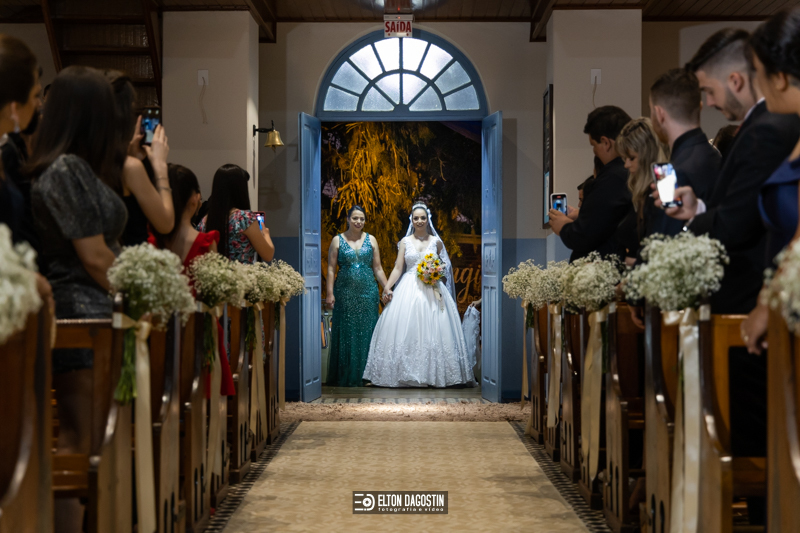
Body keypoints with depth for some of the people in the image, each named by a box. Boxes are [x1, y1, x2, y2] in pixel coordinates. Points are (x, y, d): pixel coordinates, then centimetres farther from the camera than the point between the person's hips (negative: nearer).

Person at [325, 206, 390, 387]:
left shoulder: (371, 240, 8)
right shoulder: (338, 240, 4)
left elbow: (377, 268, 9)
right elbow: (331, 269, 0)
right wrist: (330, 293, -7)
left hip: (368, 292, 1)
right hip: (345, 293, -1)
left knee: (366, 333, 1)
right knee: (346, 334, 2)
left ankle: (364, 376, 9)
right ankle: (344, 377, 9)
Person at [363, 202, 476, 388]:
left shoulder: (436, 241, 9)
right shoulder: (405, 242, 9)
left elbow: (444, 266, 16)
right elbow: (398, 268, 4)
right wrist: (387, 287, -8)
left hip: (431, 290, 0)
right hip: (409, 289, 0)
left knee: (433, 329, -6)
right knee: (406, 329, -7)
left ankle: (433, 373, 0)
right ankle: (406, 373, -1)